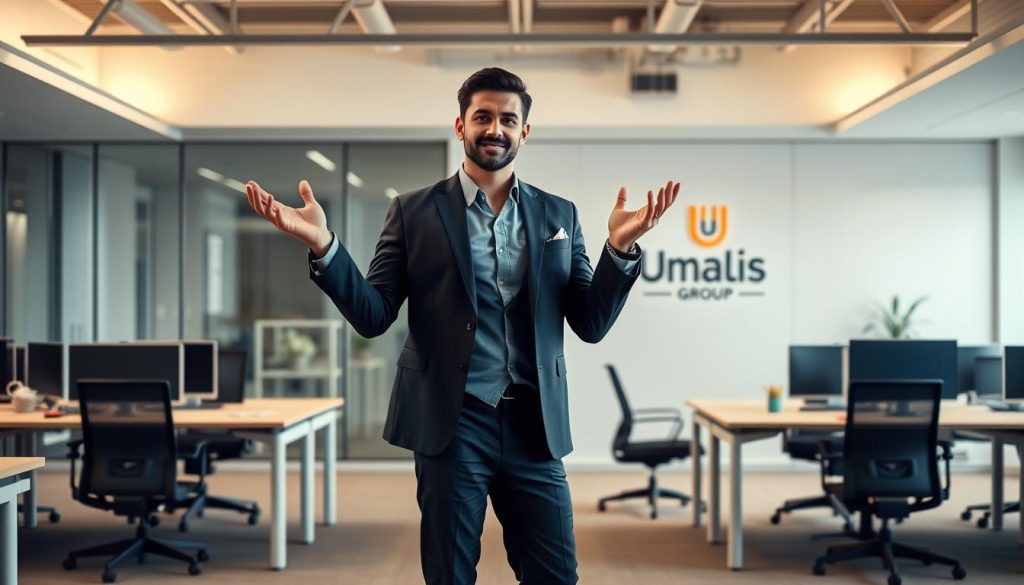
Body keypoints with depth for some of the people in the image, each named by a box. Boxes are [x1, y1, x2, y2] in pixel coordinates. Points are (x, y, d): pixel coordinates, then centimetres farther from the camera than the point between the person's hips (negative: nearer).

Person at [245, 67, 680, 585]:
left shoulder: (559, 214, 8)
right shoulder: (415, 211, 2)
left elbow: (591, 325, 4)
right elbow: (373, 317, -2)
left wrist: (620, 248, -12)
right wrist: (322, 246, -17)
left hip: (534, 426, 2)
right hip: (451, 424, -2)